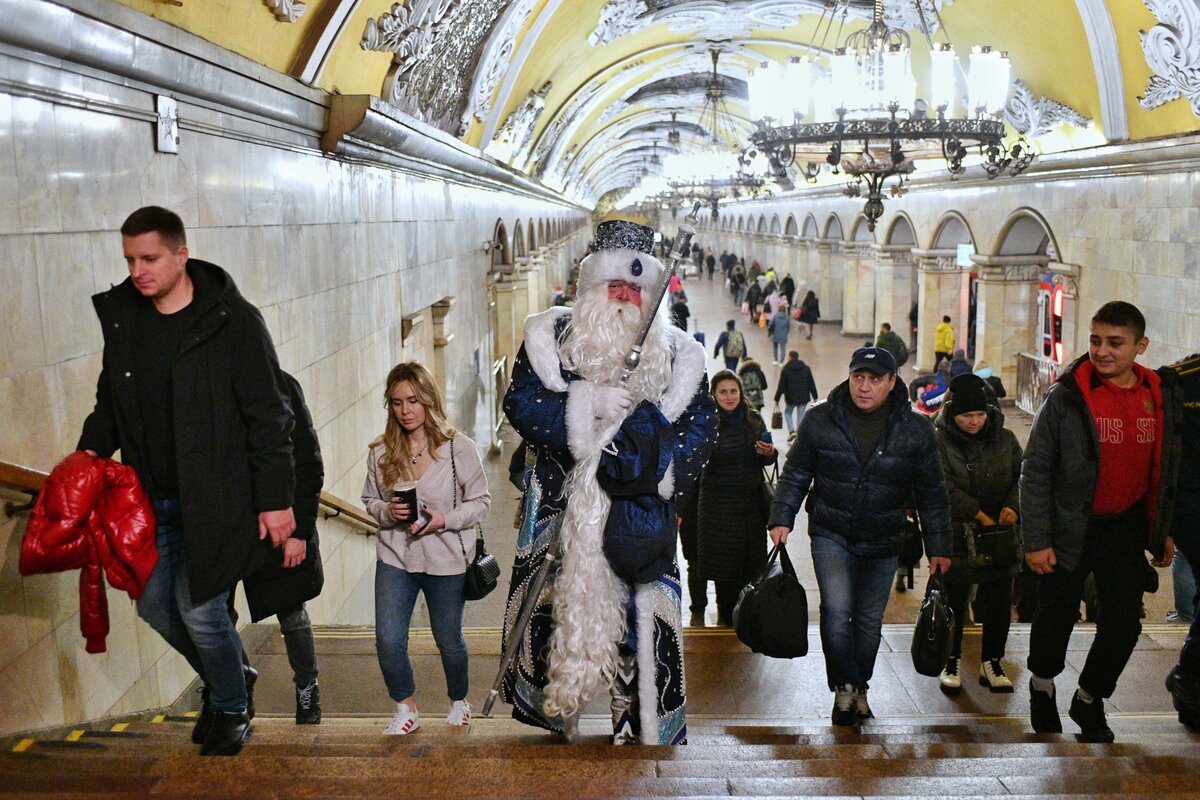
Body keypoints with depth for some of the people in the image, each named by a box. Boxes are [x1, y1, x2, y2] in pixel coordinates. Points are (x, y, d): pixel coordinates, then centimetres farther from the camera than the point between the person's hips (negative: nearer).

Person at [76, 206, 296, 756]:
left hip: (215, 496, -6)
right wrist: (91, 450, -1)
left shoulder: (232, 320, -13)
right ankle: (230, 677, 39)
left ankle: (231, 707, 24)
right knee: (154, 604, 12)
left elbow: (269, 417, -12)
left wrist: (275, 499, -14)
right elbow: (110, 400, 17)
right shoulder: (121, 316, 4)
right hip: (152, 498, 6)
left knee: (198, 607, -4)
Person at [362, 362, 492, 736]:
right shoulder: (381, 452, -3)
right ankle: (406, 708, 21)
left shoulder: (459, 447, -11)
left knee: (449, 640, 13)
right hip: (394, 557, 2)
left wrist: (446, 520, -20)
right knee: (388, 641, -5)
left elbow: (481, 501, -5)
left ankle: (459, 700, 41)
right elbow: (369, 501, 9)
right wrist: (387, 512, -13)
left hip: (446, 560, -2)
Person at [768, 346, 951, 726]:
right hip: (831, 535, -1)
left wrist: (938, 548, 3)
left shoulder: (915, 430, -3)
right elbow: (795, 475, 5)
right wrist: (782, 519, -3)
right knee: (836, 610, -16)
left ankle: (859, 687, 31)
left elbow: (931, 495, 4)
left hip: (883, 542, 1)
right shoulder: (819, 420, -4)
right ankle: (844, 686, 2)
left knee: (869, 620, 11)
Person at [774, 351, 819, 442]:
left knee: (787, 413, 19)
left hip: (790, 398, -2)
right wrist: (815, 397, 14)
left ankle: (791, 431, 2)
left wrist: (776, 399, 0)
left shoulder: (785, 370, -10)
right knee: (801, 416, 10)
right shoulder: (806, 368, 2)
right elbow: (812, 384, 5)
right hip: (803, 398, 2)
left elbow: (781, 386, -9)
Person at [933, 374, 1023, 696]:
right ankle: (950, 663, 22)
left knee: (998, 603, 8)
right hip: (955, 534, -3)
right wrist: (979, 514, -21)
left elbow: (1022, 476, 7)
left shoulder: (1005, 439, 5)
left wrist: (1012, 506, -13)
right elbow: (944, 488, -15)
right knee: (953, 601, 7)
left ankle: (992, 663, 23)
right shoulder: (939, 442, -6)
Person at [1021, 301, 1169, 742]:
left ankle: (1089, 699, 27)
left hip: (1125, 529, 3)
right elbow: (1035, 470, -10)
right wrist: (1036, 540, -12)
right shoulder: (1066, 396, -14)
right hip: (1069, 529, -3)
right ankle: (1042, 685, 39)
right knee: (1056, 616, 9)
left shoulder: (1156, 396, 1)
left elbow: (1161, 469, 12)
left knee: (1124, 621, 3)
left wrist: (1164, 532, 11)